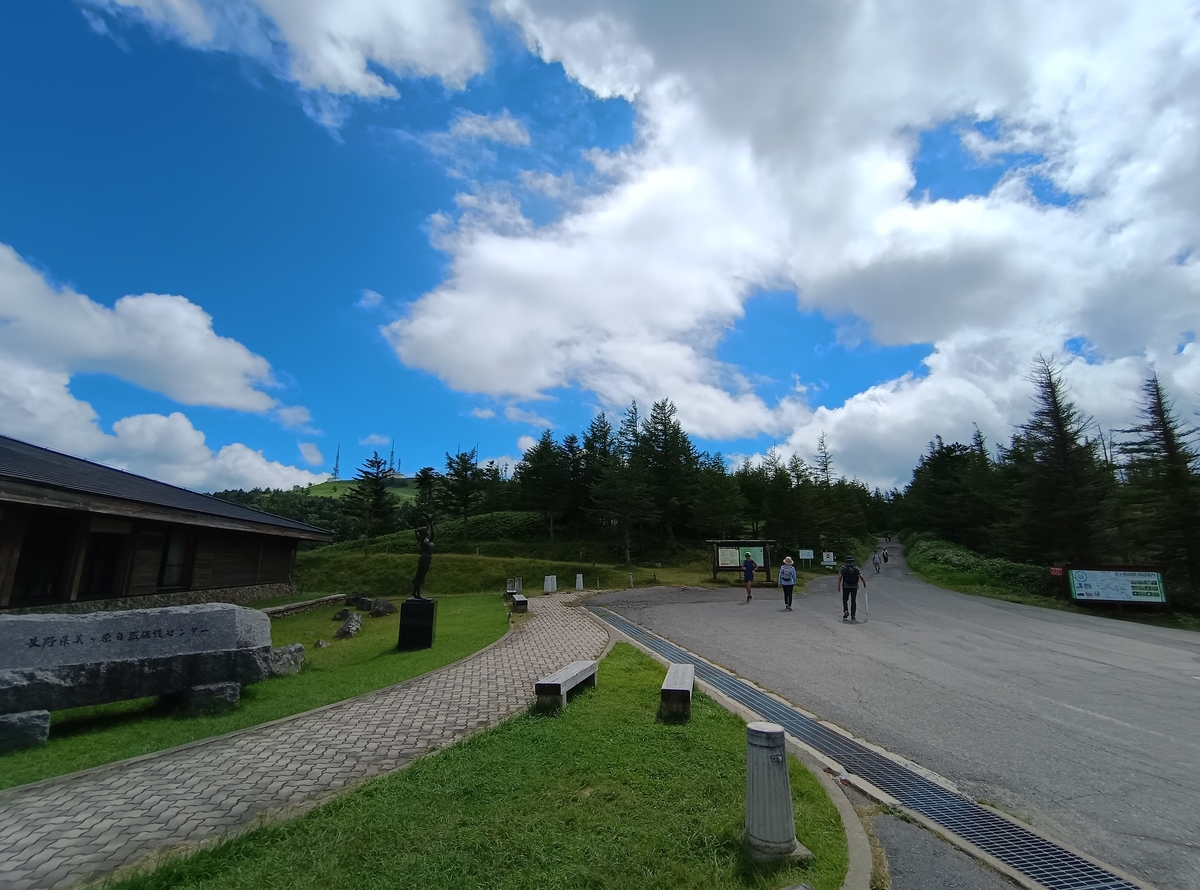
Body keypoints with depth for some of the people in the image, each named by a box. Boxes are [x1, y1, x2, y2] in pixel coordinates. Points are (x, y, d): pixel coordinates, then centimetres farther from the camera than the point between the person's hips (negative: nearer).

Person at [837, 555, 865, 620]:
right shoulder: (856, 568, 4)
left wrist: (838, 586, -6)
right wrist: (864, 583, 11)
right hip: (854, 587, 1)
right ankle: (852, 615, 4)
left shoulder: (843, 567, 1)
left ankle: (846, 611, -6)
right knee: (853, 601, 7)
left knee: (845, 600, 14)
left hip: (846, 586, -1)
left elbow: (840, 577, -9)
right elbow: (861, 577, -6)